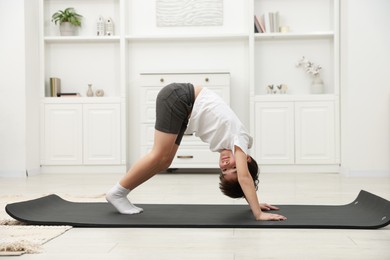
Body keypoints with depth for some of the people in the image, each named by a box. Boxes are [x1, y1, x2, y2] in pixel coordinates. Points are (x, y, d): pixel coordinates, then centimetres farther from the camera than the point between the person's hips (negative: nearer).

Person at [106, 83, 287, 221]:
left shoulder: (231, 141, 7)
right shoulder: (239, 140, -14)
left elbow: (244, 178, 16)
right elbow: (245, 177, -22)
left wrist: (254, 204, 16)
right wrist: (258, 214, -25)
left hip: (181, 102, 8)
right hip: (177, 97, -8)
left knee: (165, 161, 2)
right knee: (160, 156, -12)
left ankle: (120, 194, 6)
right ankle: (117, 193, -4)